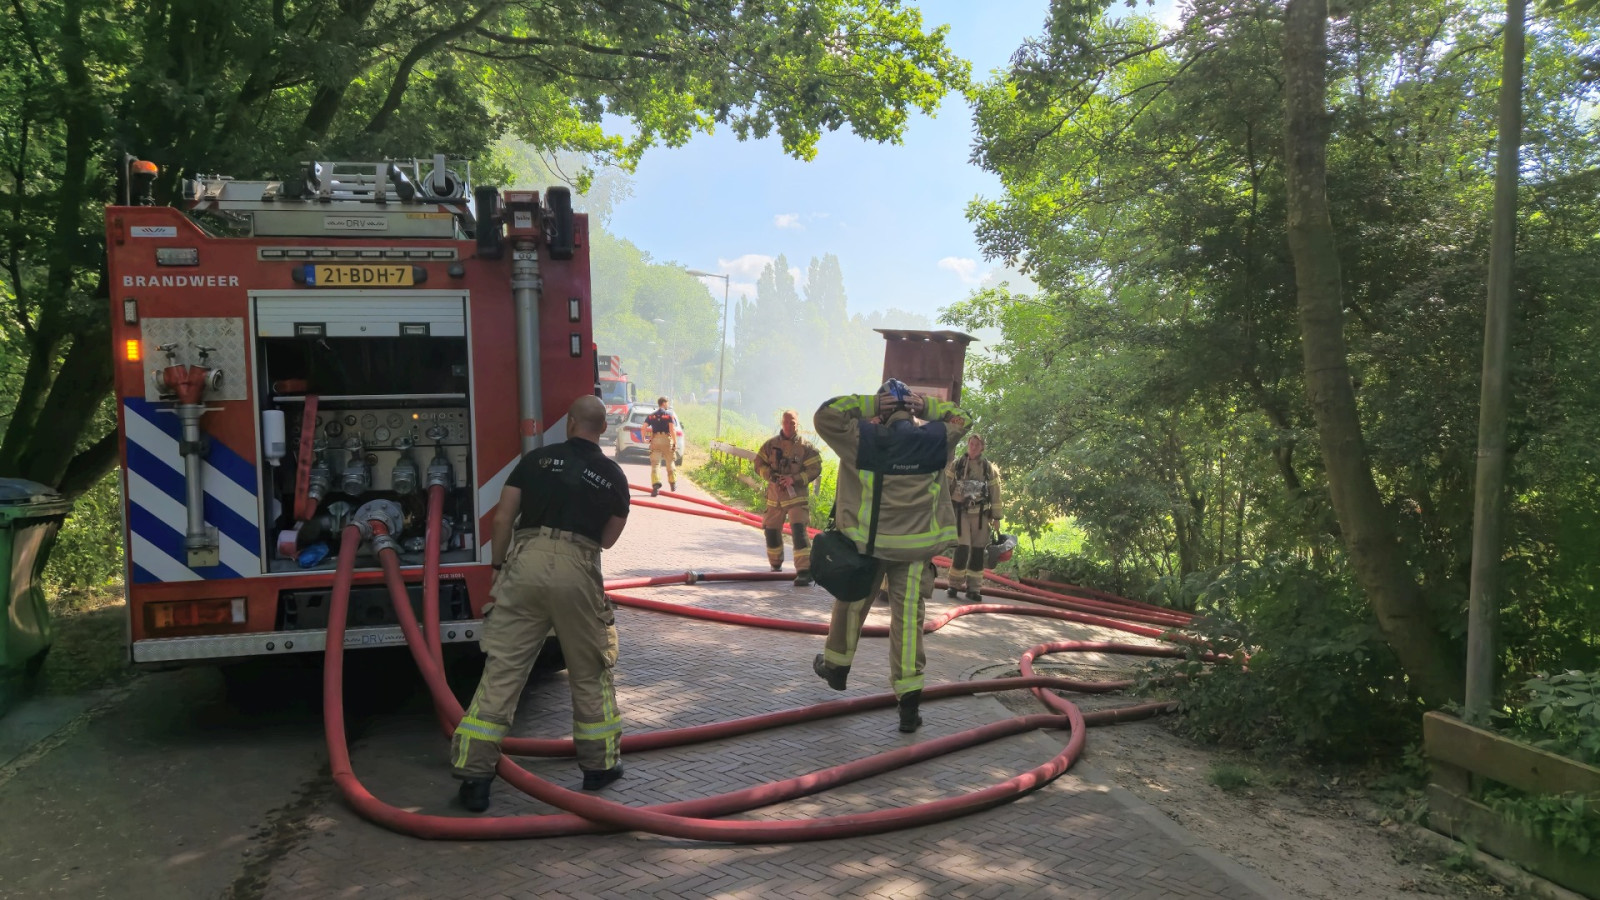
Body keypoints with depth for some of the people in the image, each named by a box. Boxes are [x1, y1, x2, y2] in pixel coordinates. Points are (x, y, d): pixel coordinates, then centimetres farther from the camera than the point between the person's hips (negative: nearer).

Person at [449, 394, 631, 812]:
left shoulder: (538, 458, 10)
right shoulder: (613, 476, 10)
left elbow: (503, 518, 6)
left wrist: (497, 568, 16)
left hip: (526, 564, 1)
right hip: (578, 573, 0)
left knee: (502, 671, 4)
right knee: (590, 674, 16)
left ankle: (475, 775, 7)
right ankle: (599, 764, 26)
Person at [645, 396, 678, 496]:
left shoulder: (651, 416, 8)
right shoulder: (669, 415, -2)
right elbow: (672, 429, -13)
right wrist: (675, 443, -13)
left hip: (655, 440, 1)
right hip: (667, 439, -1)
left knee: (655, 464, -1)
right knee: (670, 463, 16)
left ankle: (655, 486, -17)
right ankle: (673, 484, 31)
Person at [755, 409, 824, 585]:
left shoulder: (806, 447, -5)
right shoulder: (771, 444, 4)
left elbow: (815, 469, -9)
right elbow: (759, 464, 7)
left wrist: (795, 479, -20)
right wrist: (771, 475, -12)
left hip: (797, 496, -4)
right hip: (774, 495, 4)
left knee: (798, 530, -17)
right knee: (771, 530, 11)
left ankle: (804, 571, -18)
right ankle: (775, 565, 35)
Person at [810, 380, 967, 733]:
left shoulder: (864, 438, -10)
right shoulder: (934, 439, -3)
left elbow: (826, 414, -1)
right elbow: (959, 418, 16)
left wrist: (869, 405, -4)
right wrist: (926, 406, 3)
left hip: (867, 542, -1)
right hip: (916, 547, 1)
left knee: (853, 603, 20)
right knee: (909, 617, 2)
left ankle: (836, 665, 39)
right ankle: (909, 701, 1)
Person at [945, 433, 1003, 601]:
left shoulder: (989, 468, 7)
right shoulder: (955, 464, 3)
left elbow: (995, 493, 8)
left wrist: (996, 517, 6)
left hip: (981, 514, 2)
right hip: (960, 511, -2)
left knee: (977, 551, 2)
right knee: (962, 548, -11)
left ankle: (973, 589, 10)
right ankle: (954, 585, 2)